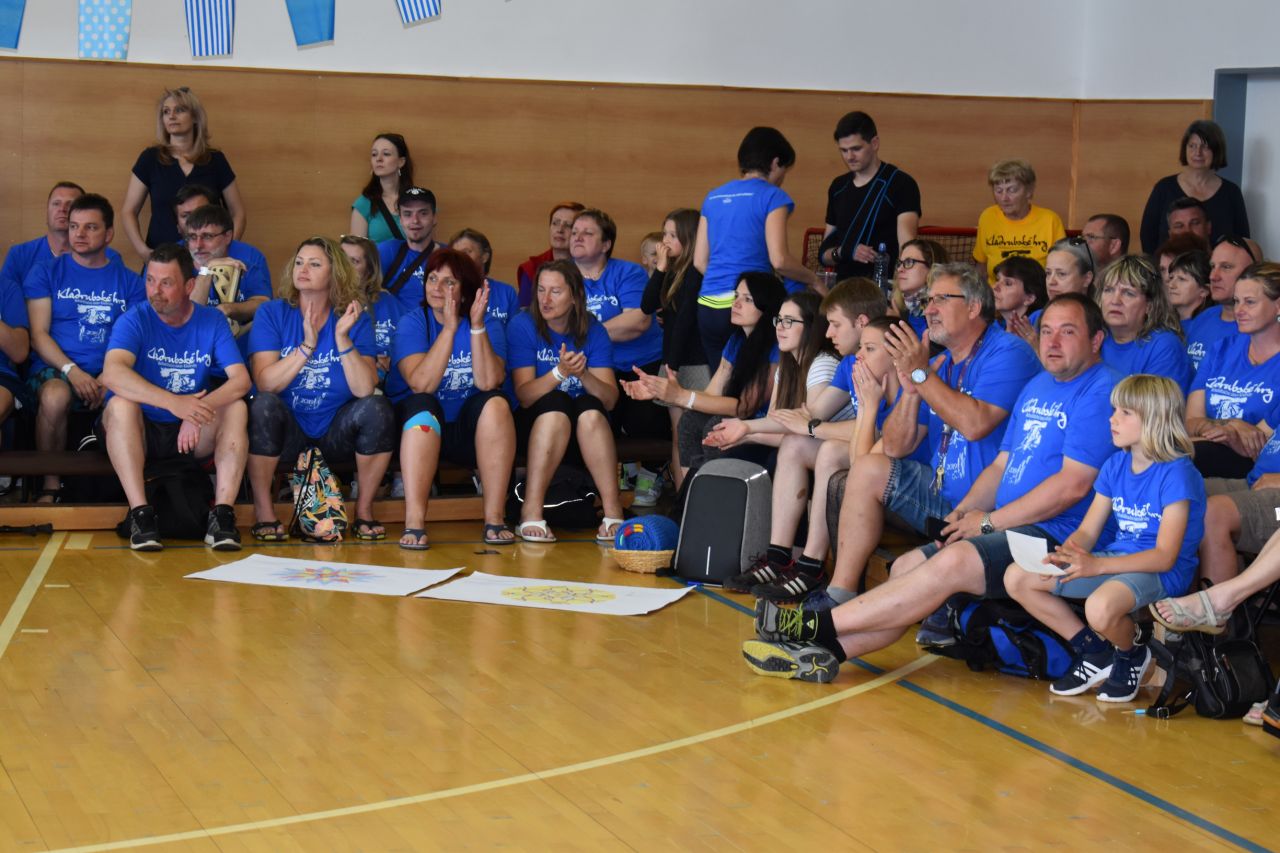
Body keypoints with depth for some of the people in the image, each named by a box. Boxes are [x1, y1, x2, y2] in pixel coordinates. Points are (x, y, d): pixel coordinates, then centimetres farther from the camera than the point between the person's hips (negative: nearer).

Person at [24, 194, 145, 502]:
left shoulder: (129, 281, 13)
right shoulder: (46, 273, 10)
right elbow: (39, 333, 2)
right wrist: (72, 370, -15)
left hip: (110, 375, 1)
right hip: (55, 369, -1)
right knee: (55, 396, -38)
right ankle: (50, 485, -19)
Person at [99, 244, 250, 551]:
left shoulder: (212, 321, 0)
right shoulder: (135, 320, -8)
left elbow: (241, 380, -13)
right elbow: (112, 374, -28)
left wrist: (198, 411, -33)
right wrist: (175, 403, -42)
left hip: (194, 434, 2)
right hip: (142, 432, -2)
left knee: (237, 408, -22)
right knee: (120, 404, -31)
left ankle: (222, 514, -30)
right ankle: (140, 513, -35)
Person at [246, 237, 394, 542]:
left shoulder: (354, 319, -2)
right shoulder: (272, 314, -3)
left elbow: (364, 389, -16)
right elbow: (265, 383, -18)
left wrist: (342, 338, -24)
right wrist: (307, 345, -25)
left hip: (335, 435, 1)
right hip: (287, 434, -1)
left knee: (377, 408, -26)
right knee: (264, 405, -31)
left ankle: (364, 509, -9)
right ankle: (263, 511, -17)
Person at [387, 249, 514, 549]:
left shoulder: (488, 324, -1)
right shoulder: (412, 322, -4)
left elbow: (488, 383, -18)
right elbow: (421, 384, -22)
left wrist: (477, 327, -23)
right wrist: (450, 328, -24)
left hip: (468, 430, 2)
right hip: (421, 426, -1)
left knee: (495, 404, -27)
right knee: (423, 407, -33)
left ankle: (494, 520, -27)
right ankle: (414, 524, -40)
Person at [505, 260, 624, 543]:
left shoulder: (593, 331, -1)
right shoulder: (523, 325, -6)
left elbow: (610, 399, -11)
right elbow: (524, 395, -16)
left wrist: (584, 374, -29)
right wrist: (560, 372, -31)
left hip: (586, 434, 2)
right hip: (535, 428, -1)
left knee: (589, 407, -31)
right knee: (556, 402, -33)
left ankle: (613, 512, -35)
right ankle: (531, 513, -38)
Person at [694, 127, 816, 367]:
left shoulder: (713, 198, 15)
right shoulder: (772, 197, -4)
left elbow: (700, 261, 15)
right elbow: (779, 260, -12)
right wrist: (813, 280, 3)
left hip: (708, 307, 6)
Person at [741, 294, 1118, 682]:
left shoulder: (1099, 391, -9)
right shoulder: (1037, 388, 21)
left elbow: (1073, 484, -17)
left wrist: (989, 522, -11)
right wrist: (963, 512, 5)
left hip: (1054, 537, -10)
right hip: (1011, 528, 10)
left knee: (955, 561, -29)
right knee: (907, 567, -5)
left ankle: (820, 625, -29)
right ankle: (822, 650, -18)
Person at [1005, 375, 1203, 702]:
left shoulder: (1177, 474, -15)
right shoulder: (1115, 465, 8)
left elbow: (1164, 557, -20)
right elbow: (1087, 531, 8)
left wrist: (1096, 565, -28)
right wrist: (1064, 554, -16)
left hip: (1160, 573, -8)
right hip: (1112, 560, 8)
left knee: (1100, 607, -40)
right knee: (1017, 578, -3)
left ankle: (1132, 656, -2)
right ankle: (1095, 652, 7)